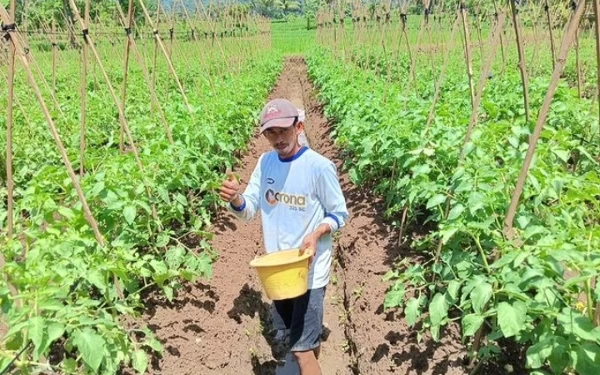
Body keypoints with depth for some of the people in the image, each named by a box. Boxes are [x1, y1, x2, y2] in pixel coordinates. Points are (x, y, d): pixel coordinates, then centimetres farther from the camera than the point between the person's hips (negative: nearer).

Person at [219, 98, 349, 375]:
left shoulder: (319, 166, -17)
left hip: (309, 271, -6)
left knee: (301, 348, -1)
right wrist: (234, 198, -22)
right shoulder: (265, 162, -1)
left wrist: (317, 233, -27)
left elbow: (339, 214, -8)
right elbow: (249, 210, 0)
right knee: (298, 338, 23)